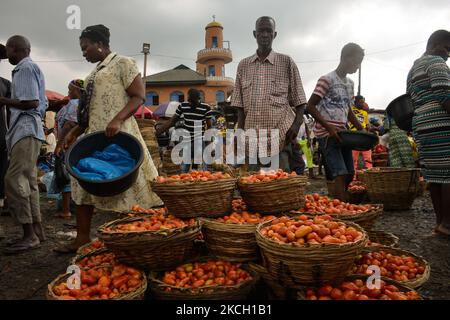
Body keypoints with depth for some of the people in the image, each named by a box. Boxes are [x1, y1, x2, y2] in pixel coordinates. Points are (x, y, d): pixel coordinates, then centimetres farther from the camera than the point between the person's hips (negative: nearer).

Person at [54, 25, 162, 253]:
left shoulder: (123, 63, -2)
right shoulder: (95, 72, 21)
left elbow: (139, 97, -11)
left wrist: (117, 120, -24)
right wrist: (75, 132, 17)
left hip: (117, 133, -9)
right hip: (94, 134, 9)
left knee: (130, 185, -8)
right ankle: (82, 238, 17)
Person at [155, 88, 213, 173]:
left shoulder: (206, 108, -6)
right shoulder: (182, 106, 1)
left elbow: (209, 126, -1)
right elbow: (172, 121, 7)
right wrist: (158, 131, 1)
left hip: (200, 141, -3)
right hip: (186, 141, 3)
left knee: (202, 169, 0)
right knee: (184, 169, 9)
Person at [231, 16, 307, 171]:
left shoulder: (287, 63, 6)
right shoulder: (243, 65, 13)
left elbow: (299, 101, 5)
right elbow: (240, 104, 12)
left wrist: (296, 124, -10)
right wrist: (240, 130, 2)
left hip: (281, 135, -2)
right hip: (252, 136, 3)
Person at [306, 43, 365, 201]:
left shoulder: (350, 83, 16)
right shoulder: (327, 80, -8)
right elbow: (310, 107, -13)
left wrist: (362, 129, 11)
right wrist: (329, 127, -20)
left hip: (342, 133, 8)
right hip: (326, 134, -8)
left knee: (349, 174, 8)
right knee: (341, 174, -15)